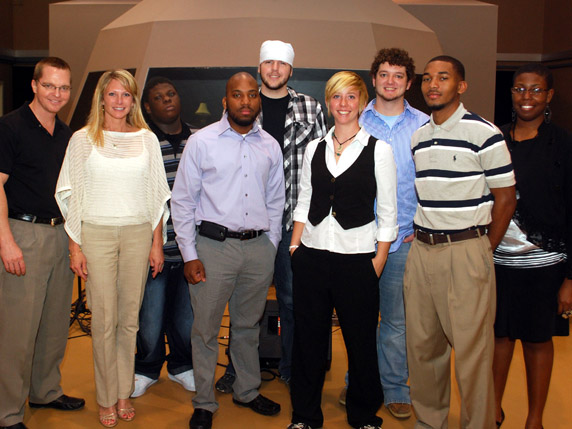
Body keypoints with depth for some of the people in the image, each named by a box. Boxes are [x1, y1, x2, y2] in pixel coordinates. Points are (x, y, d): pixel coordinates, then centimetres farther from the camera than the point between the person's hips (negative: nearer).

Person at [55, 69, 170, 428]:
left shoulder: (147, 139, 8)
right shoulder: (83, 139, 4)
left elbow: (157, 195, 9)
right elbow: (72, 195, 3)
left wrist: (157, 243, 5)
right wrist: (75, 246, -3)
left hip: (138, 232, 2)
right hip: (97, 233, -2)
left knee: (130, 318, 7)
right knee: (104, 320, 0)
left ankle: (124, 392, 21)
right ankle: (107, 399, 15)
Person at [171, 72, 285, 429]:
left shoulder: (270, 146, 9)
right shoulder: (202, 142, -2)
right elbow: (182, 201, -2)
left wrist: (271, 247, 10)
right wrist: (190, 255, -6)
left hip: (259, 247, 3)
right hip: (214, 245, -3)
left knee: (249, 325, 16)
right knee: (206, 328, 4)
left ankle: (248, 391, 35)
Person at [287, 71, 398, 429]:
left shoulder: (379, 150, -1)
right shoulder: (314, 149, 9)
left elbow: (388, 213, -1)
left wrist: (379, 261, -6)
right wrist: (295, 245, 4)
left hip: (357, 258, -3)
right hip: (312, 255, 3)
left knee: (360, 341, 7)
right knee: (308, 338, 10)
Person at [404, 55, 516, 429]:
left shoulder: (483, 133, -7)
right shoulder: (417, 137, 12)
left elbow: (505, 198, -4)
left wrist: (484, 252, -1)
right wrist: (420, 238, 10)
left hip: (465, 251, -6)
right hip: (421, 250, 6)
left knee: (472, 348, -1)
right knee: (422, 344, 13)